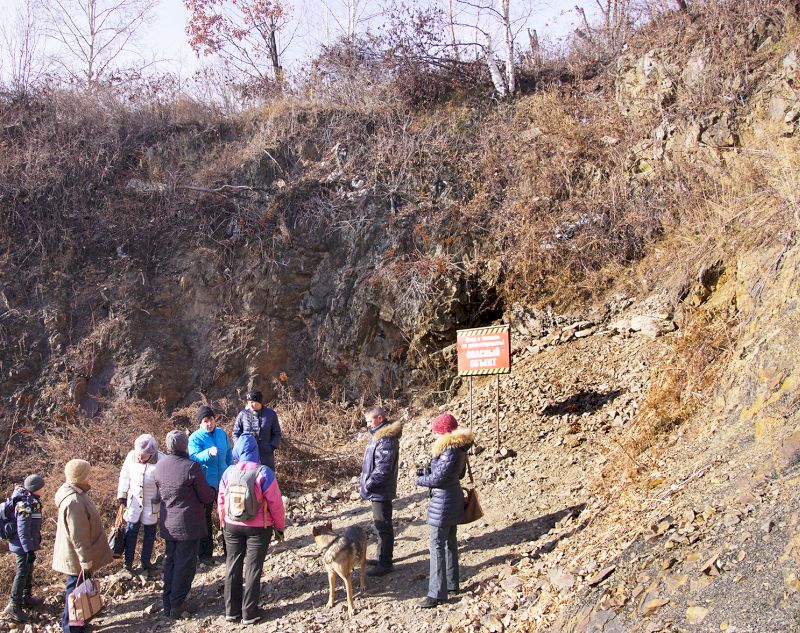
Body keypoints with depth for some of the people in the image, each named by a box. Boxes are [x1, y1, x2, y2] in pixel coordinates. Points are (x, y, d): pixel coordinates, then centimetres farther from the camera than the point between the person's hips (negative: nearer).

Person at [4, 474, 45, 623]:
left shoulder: (32, 500, 5)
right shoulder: (25, 505, -26)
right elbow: (22, 531, -27)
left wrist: (37, 541, 26)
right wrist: (29, 550, -26)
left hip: (29, 544, 10)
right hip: (23, 545, -10)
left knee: (28, 571, 21)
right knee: (22, 573, -3)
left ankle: (26, 597, 35)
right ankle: (14, 606, 3)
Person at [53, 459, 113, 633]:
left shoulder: (76, 493, 1)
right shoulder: (74, 502, -32)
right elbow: (78, 535, -28)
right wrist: (85, 559, -21)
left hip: (79, 554, 10)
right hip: (77, 557, -10)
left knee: (79, 586, 23)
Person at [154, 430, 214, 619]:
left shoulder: (160, 465, -3)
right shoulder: (191, 467, -21)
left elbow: (160, 491, 10)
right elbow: (207, 496, -14)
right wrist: (211, 494, 8)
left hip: (167, 523, 6)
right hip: (188, 523, -6)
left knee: (170, 560, 18)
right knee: (185, 563, 5)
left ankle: (168, 602, 25)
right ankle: (178, 604, 10)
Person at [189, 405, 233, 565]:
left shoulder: (222, 433, 2)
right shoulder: (195, 438, -13)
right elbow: (194, 457, -28)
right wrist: (209, 452, -45)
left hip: (224, 480, 5)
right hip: (206, 483, -5)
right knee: (205, 518, 5)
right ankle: (205, 553, 14)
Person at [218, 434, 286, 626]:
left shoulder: (229, 472, -6)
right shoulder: (263, 473, -17)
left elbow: (221, 501, 3)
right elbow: (275, 503, -13)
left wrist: (224, 524, 19)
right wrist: (280, 526, 1)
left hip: (232, 526, 3)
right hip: (258, 528, -3)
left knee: (233, 566, 15)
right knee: (253, 568, 6)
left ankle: (231, 610, 21)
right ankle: (249, 613, 10)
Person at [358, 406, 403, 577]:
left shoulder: (386, 438, -20)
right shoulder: (379, 435, 13)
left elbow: (383, 467, -25)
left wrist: (368, 485, -20)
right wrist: (364, 482, 12)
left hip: (381, 491, -11)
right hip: (378, 490, 11)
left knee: (383, 525, -3)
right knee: (380, 524, 19)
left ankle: (385, 563, 3)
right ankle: (383, 557, 30)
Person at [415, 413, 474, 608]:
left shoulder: (449, 450, -23)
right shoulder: (459, 447, 6)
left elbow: (438, 478, -22)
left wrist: (420, 480, -2)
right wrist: (428, 471, 11)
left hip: (443, 501, -10)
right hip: (454, 498, 10)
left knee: (437, 545, -6)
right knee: (450, 542, 19)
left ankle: (437, 593, -5)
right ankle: (451, 583, 31)